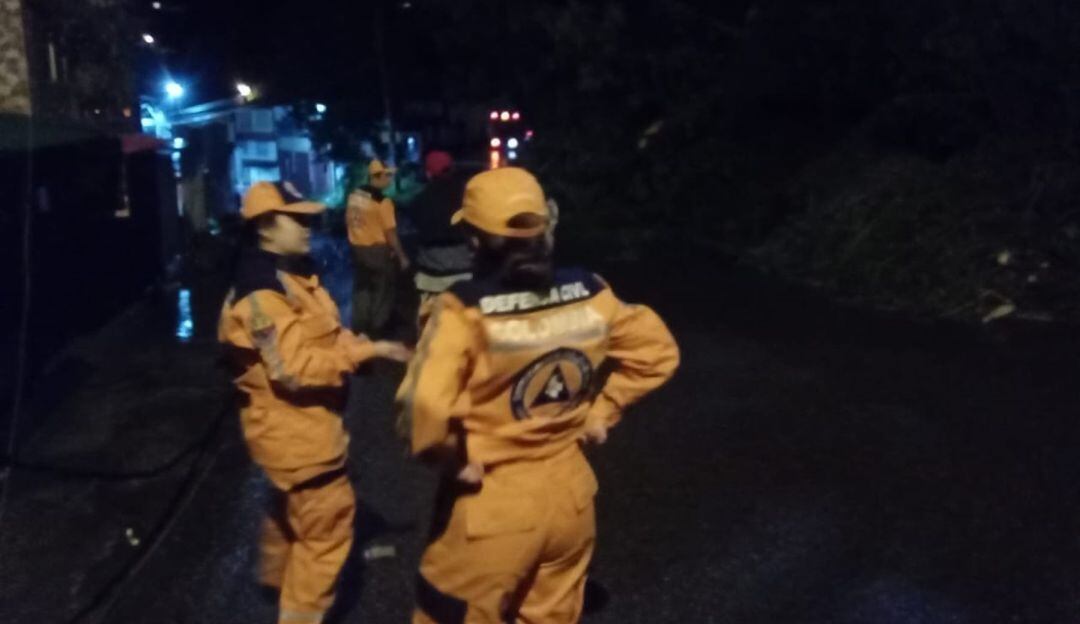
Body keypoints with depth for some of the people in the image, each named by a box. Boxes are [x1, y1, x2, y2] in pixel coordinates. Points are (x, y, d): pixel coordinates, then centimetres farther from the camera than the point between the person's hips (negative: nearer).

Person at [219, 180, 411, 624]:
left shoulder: (294, 274, 7)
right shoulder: (261, 293, -25)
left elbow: (321, 337, 13)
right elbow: (295, 367, -30)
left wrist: (357, 345, -6)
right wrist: (365, 350, -28)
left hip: (301, 420, 11)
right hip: (291, 424, -11)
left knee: (293, 504, 30)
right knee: (327, 521, -3)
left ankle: (276, 574, 54)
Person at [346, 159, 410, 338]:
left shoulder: (354, 196, 1)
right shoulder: (382, 201, -20)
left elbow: (348, 222, 10)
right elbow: (390, 232, -19)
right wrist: (402, 256, -11)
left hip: (357, 249, 7)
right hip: (378, 251, -7)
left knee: (361, 291, 18)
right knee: (382, 293, 8)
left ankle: (358, 330, 25)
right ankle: (377, 332, 16)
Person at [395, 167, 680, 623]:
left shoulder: (467, 309, -21)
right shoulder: (588, 293, -5)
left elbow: (423, 410, -32)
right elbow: (657, 350, 7)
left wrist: (454, 462, -14)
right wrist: (603, 410, 9)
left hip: (492, 503, -5)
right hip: (570, 493, 5)